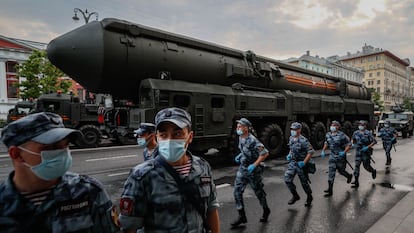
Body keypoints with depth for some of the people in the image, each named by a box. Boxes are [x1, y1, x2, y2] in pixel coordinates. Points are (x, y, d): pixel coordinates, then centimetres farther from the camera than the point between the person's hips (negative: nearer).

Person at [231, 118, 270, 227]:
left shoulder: (252, 140, -24)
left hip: (253, 170, -7)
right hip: (242, 169, 7)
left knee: (258, 192, 12)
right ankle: (242, 216, 10)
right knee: (237, 191, 0)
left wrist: (254, 165, -27)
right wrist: (240, 156, 7)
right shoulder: (241, 138, 2)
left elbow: (265, 153, -26)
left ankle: (266, 210, 38)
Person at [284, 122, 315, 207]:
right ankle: (295, 196, 17)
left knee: (304, 182, 8)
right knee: (287, 179, -3)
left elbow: (311, 151, -21)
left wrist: (304, 162, -25)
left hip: (301, 164, -6)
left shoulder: (303, 140, -20)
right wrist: (289, 155, 7)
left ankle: (309, 197, 35)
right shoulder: (291, 138, 3)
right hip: (293, 162, 6)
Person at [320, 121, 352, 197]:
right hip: (332, 156, 4)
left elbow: (349, 144, -9)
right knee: (331, 172, 0)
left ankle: (349, 176, 50)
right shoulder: (328, 135, 1)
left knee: (341, 170, 14)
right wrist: (323, 151, 6)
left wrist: (344, 152, -21)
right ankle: (330, 189, 3)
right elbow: (326, 143, 17)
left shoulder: (341, 135, -15)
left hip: (340, 156, -4)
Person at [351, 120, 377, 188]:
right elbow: (353, 140, 19)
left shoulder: (368, 133, -8)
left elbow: (374, 141, -8)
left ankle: (373, 171, 45)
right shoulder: (356, 133, 4)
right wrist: (353, 144, -1)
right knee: (356, 166, -4)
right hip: (358, 152, 3)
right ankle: (356, 182, 0)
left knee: (366, 166, 8)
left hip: (366, 152, -3)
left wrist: (368, 147, -18)